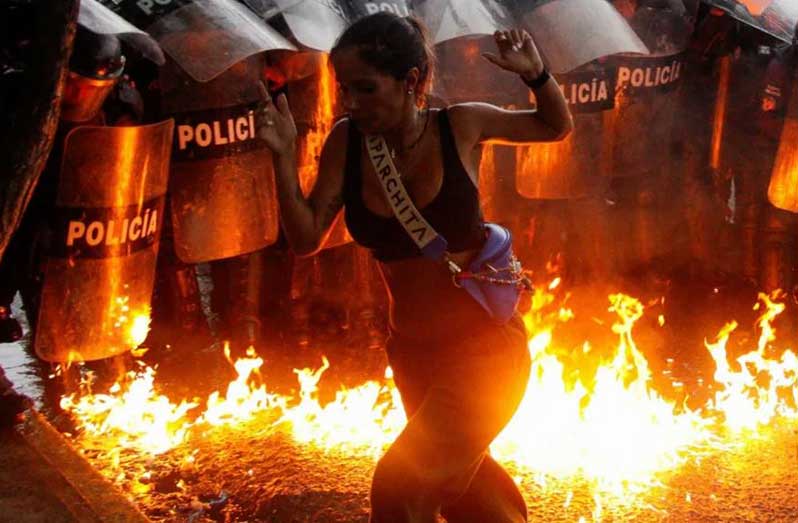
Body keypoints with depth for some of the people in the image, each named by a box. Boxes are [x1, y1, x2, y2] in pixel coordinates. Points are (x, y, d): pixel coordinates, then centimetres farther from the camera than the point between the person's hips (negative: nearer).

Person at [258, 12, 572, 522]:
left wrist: (536, 73, -17)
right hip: (413, 354, 5)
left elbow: (557, 127, 3)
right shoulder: (347, 142, -7)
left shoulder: (460, 127, -13)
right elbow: (306, 238, -6)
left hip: (485, 348, -4)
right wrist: (284, 154, -18)